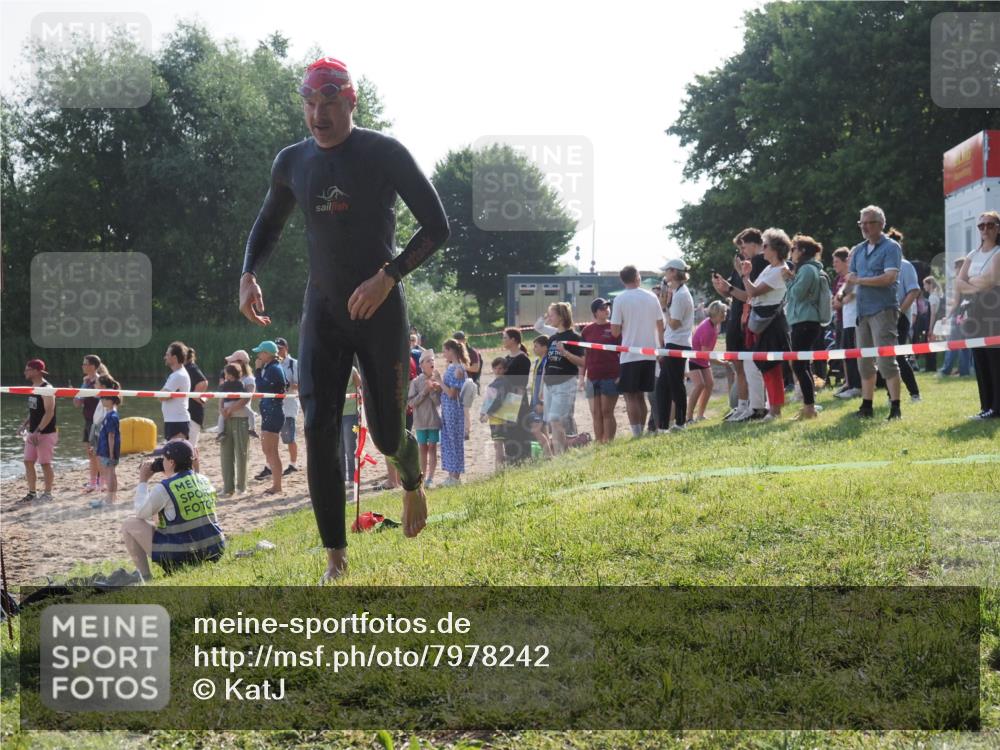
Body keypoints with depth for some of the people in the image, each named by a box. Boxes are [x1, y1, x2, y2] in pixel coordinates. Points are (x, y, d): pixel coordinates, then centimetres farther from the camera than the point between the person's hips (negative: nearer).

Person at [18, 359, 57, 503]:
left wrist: (38, 431, -25)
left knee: (45, 463, 0)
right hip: (32, 432, 9)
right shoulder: (33, 387, 11)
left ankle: (47, 493, 10)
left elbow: (49, 413, -22)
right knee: (28, 462, 7)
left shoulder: (46, 389, -16)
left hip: (46, 433, -8)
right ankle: (32, 492, 16)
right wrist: (25, 424, 11)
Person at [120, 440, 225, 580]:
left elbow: (140, 513, 1)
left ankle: (145, 577, 8)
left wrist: (143, 481, 10)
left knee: (129, 525, 9)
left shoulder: (164, 488, -13)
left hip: (181, 556, -7)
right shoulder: (204, 480, 7)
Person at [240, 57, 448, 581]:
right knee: (318, 430, -10)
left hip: (381, 312, -3)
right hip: (323, 313, 3)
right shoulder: (292, 162, 4)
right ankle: (335, 560, -4)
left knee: (387, 437, 2)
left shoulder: (385, 154, -9)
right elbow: (268, 224, 21)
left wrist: (388, 276, -21)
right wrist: (248, 275, 2)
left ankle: (413, 482, 41)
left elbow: (436, 226, -8)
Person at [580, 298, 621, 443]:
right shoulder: (587, 330, 9)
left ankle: (608, 443, 0)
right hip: (592, 377, 4)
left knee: (607, 412, -4)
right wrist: (581, 376, 8)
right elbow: (583, 355, 13)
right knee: (596, 414, 6)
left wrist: (621, 375, -8)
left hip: (611, 376, -4)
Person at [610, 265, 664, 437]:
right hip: (649, 353, 4)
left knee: (630, 396, -1)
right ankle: (641, 431, 15)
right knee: (640, 395, 14)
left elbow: (615, 331, -9)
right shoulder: (651, 297, 4)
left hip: (630, 354, -4)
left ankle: (636, 433, -9)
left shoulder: (620, 300, -8)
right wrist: (661, 347, 22)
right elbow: (660, 325, 8)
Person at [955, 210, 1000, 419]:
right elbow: (958, 283, 8)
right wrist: (976, 286, -10)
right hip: (976, 315, 6)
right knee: (980, 362, 5)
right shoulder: (973, 255, 16)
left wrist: (970, 282, 0)